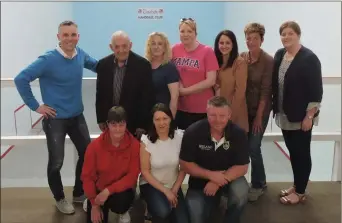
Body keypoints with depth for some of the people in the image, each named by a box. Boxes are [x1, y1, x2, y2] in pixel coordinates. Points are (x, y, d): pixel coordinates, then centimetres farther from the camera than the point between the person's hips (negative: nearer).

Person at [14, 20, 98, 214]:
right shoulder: (48, 60, -18)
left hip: (77, 117, 6)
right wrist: (35, 106, -15)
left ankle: (79, 193, 36)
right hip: (55, 119, -5)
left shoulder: (81, 55, -2)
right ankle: (60, 198, 31)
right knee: (56, 162, 4)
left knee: (88, 154, 13)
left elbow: (98, 66, 17)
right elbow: (21, 79, -18)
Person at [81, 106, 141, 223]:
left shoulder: (134, 145, -17)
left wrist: (108, 191, -25)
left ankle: (123, 212, 6)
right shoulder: (95, 145, -16)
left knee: (120, 202, -34)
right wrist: (94, 204, -10)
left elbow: (132, 176, -17)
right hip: (98, 190, 2)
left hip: (122, 190, -1)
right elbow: (87, 176, -9)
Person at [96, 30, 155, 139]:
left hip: (134, 123, -3)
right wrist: (100, 119, 5)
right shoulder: (103, 64, 0)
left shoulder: (142, 65, -11)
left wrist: (143, 124, -10)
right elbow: (100, 94, 7)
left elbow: (147, 97, -10)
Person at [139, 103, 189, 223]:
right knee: (163, 212, -29)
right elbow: (145, 172, -11)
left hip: (173, 185, 3)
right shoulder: (147, 140, -17)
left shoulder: (179, 136, -12)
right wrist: (165, 191, -14)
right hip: (151, 185, -2)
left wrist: (175, 189, -7)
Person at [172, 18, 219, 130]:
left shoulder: (207, 51, -7)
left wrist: (185, 90, -12)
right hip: (180, 107, 3)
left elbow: (211, 81, -12)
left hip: (202, 109, -3)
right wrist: (178, 85, -6)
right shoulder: (175, 49, 2)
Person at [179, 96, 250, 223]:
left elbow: (242, 167, -14)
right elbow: (185, 164, -13)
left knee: (240, 191, -31)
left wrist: (218, 182, -25)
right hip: (200, 180, 0)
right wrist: (211, 175, -23)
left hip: (229, 177, 0)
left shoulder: (238, 134, -18)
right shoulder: (193, 132, -19)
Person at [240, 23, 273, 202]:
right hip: (242, 109, 4)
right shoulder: (241, 58, 1)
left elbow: (265, 91, -13)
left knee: (253, 147, -3)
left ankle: (258, 184, 19)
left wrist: (259, 116, -12)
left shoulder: (268, 61, -12)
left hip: (260, 111, -4)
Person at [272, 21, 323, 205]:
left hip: (301, 116, -7)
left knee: (302, 152, 5)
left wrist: (309, 116, -17)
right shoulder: (279, 55, 8)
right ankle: (296, 185, 32)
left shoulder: (309, 58, -14)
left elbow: (316, 91, -16)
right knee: (292, 151, 17)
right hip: (284, 114, 7)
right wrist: (275, 108, 10)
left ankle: (300, 192, 18)